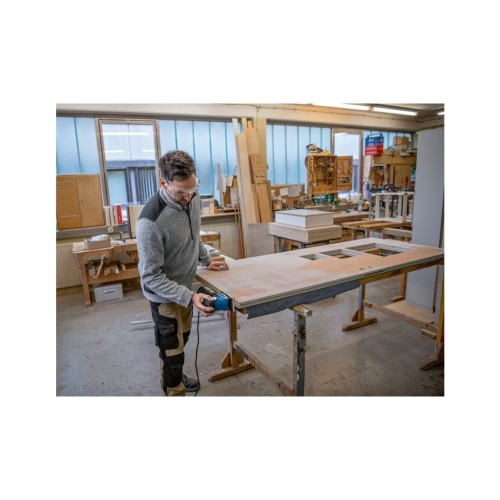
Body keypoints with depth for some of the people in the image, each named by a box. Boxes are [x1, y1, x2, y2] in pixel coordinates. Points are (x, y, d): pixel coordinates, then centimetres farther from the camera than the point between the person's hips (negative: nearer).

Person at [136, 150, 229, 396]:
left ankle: (175, 377, 52)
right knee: (172, 347, 10)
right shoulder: (150, 221, -34)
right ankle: (174, 390, 35)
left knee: (183, 336, 26)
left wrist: (206, 260, 9)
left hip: (185, 285, 8)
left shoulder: (193, 198, -11)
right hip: (164, 293, -7)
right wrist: (189, 297, -35)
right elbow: (151, 277, -28)